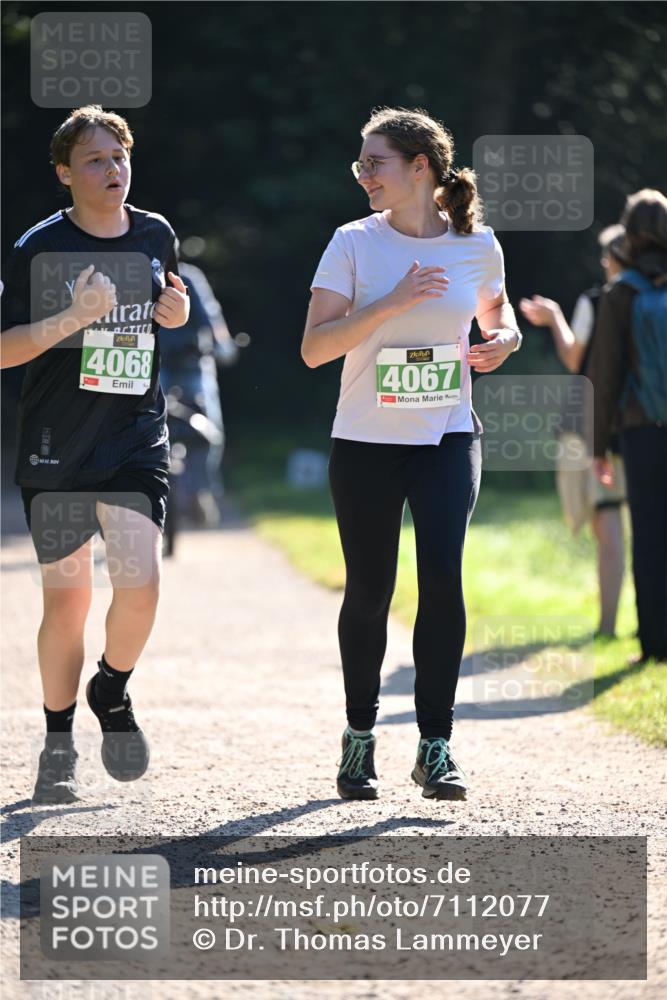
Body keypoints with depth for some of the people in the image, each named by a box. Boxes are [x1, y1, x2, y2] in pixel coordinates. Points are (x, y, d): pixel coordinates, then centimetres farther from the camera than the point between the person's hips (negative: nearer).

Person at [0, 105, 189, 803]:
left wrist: (177, 311, 2)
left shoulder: (155, 236, 7)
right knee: (66, 599, 3)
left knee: (139, 583, -14)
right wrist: (73, 318, -23)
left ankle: (112, 691, 16)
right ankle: (58, 746, 20)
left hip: (137, 442, 2)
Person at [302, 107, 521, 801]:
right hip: (367, 442, 0)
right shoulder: (355, 243, -4)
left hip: (447, 438, 0)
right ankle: (360, 735, 24)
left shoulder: (476, 244, 1)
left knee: (443, 574, -15)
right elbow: (314, 348, -11)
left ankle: (435, 746, -8)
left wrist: (505, 337, -2)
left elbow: (494, 311, 22)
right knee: (368, 592, 4)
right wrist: (391, 305, -21)